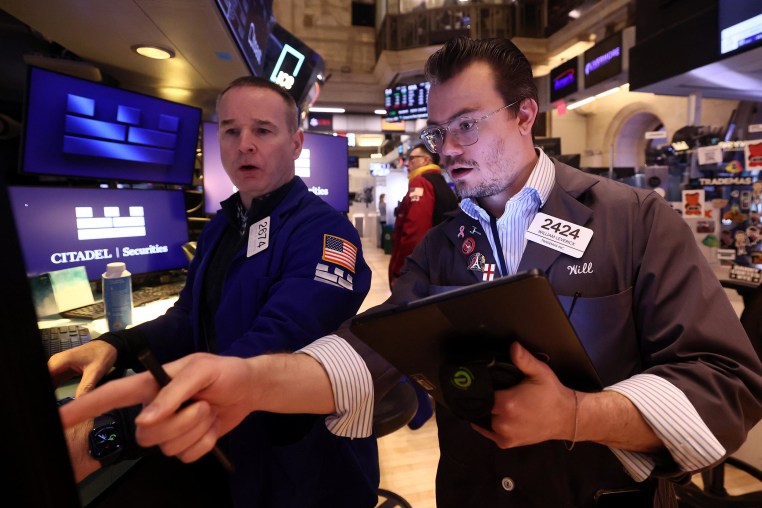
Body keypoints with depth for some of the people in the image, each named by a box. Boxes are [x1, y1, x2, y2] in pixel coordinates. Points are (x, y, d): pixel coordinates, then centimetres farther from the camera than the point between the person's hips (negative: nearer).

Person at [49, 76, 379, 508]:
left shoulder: (324, 231, -24)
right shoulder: (222, 228, 4)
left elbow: (274, 348, -36)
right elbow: (193, 319, 7)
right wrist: (117, 347, -12)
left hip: (303, 462, -6)